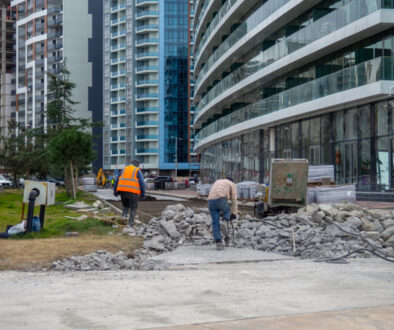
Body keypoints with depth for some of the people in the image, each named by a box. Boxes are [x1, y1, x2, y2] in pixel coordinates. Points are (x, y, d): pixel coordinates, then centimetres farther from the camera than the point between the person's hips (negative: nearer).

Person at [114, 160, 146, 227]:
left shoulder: (124, 170, 19)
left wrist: (115, 191, 17)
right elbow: (142, 183, -3)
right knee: (133, 208, 7)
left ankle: (124, 216, -3)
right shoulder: (138, 171, 7)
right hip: (133, 192, -4)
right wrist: (143, 193, 3)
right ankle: (130, 224, -1)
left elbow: (117, 180, 15)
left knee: (125, 206, 24)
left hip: (122, 190, 4)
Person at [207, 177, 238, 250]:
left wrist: (220, 212, 39)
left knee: (215, 223, 9)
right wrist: (233, 214, 20)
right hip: (221, 199, -4)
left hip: (211, 200, 4)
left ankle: (218, 243, 1)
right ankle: (225, 223, -4)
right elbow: (234, 200, 16)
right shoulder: (232, 184, 22)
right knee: (227, 211, 27)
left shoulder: (217, 182, 36)